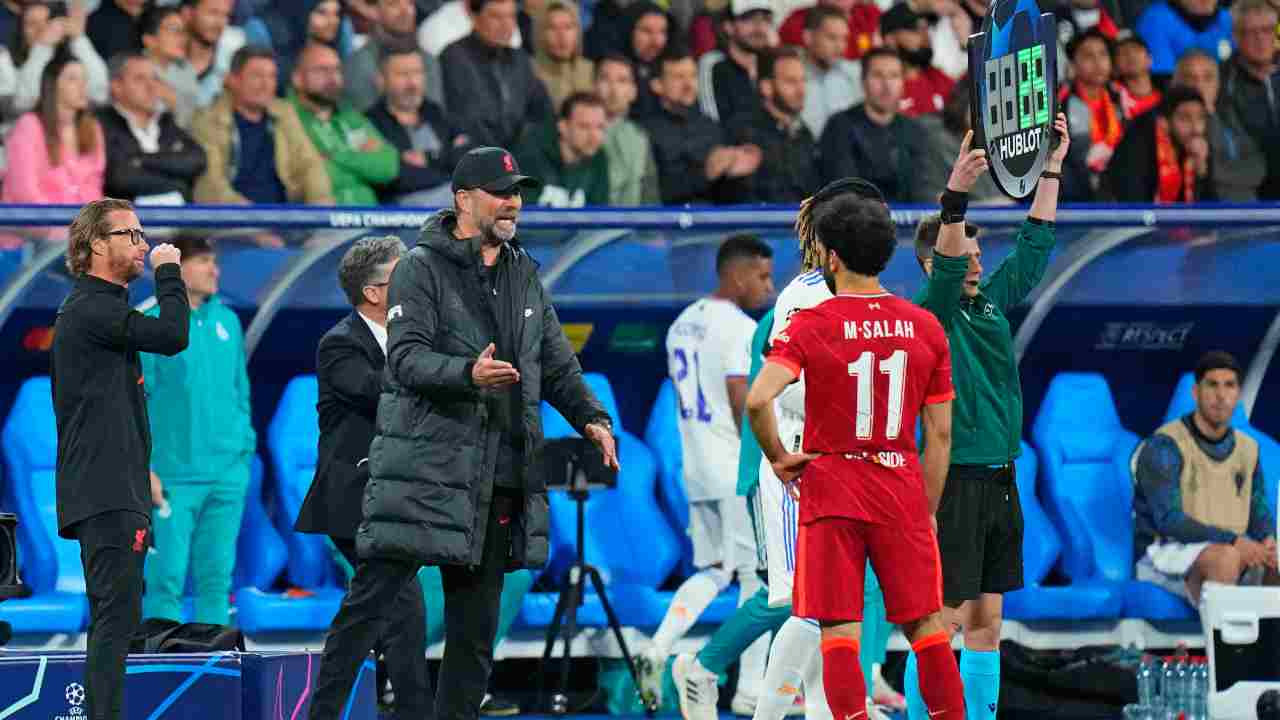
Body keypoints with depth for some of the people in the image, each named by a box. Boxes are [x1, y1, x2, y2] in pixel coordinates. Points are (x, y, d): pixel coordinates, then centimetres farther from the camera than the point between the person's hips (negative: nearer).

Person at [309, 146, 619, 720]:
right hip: (423, 469, -6)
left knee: (476, 620, 8)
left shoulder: (525, 276, 18)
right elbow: (406, 359, -15)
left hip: (500, 478, 6)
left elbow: (557, 363, 22)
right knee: (370, 600, -7)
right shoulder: (422, 269, -3)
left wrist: (591, 418, 5)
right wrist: (469, 374, -32)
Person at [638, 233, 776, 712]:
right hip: (740, 473, -8)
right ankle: (750, 690, 3)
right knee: (758, 575, 1)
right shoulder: (741, 329, -14)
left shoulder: (683, 326, 12)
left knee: (712, 571, 15)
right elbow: (743, 404, -19)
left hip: (697, 471, 8)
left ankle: (658, 650, -5)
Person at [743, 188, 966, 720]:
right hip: (903, 492, 3)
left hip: (831, 493, -3)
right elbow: (940, 434, 5)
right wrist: (927, 511, 12)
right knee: (925, 625, 11)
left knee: (839, 631, -1)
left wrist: (778, 458, -6)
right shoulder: (926, 327, 2)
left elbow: (758, 400, -23)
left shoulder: (809, 326, -8)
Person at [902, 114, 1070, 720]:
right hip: (953, 481, -8)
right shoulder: (928, 312, -8)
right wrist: (956, 196, -40)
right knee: (942, 619, -7)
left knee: (986, 619, 10)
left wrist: (1052, 169, 12)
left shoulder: (993, 302, 13)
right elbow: (945, 269, -27)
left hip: (999, 481, 8)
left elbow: (1035, 244, 17)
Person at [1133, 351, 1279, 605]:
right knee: (1227, 558, -38)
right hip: (1164, 559, -7)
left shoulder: (1247, 450, 9)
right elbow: (1168, 520, -22)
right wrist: (1234, 541, -30)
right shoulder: (1164, 446, -13)